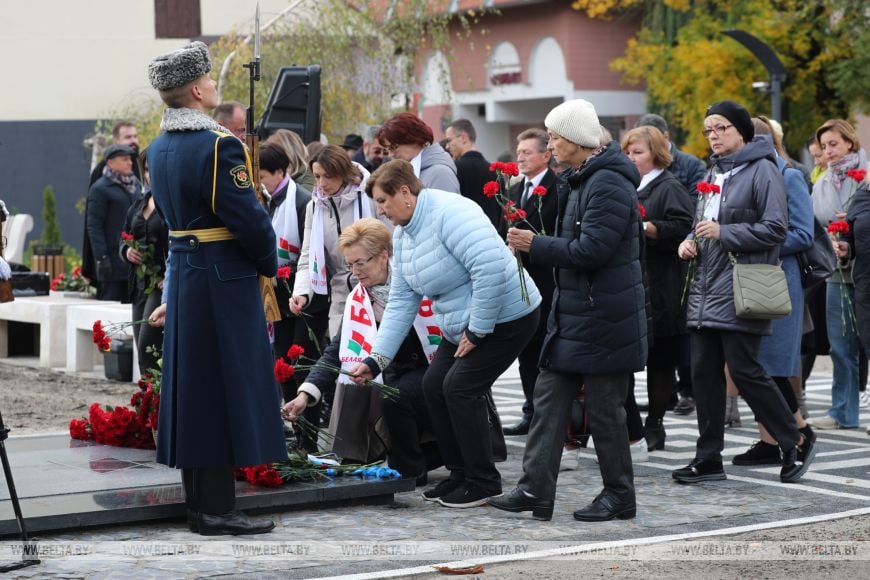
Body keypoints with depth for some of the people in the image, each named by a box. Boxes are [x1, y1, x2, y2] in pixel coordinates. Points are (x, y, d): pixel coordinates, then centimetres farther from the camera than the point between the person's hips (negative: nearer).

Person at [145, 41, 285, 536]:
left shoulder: (158, 149, 10)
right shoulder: (220, 146, -18)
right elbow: (250, 219, -19)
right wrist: (270, 264, -2)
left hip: (182, 273, 8)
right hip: (225, 279, -8)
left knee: (192, 387, 11)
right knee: (226, 386, -4)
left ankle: (201, 503, 17)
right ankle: (218, 509, -2)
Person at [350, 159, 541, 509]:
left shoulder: (450, 212, -23)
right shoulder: (402, 234, 7)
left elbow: (491, 268, -32)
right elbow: (401, 302, 7)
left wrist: (477, 331, -24)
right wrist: (376, 359, -1)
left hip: (506, 318, -9)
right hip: (464, 325, 9)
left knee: (460, 386, -14)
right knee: (434, 384, 4)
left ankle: (483, 482, -1)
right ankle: (461, 473, 16)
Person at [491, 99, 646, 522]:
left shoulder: (609, 184, -18)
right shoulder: (579, 180, 14)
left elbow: (591, 250, -24)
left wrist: (536, 245, -17)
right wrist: (535, 245, 8)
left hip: (603, 316, -10)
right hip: (574, 312, 10)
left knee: (604, 408, 0)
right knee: (549, 399, 7)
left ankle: (619, 496, 13)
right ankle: (535, 491, 8)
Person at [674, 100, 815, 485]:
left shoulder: (762, 170, -7)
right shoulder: (714, 173, 18)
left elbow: (776, 229, -14)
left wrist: (723, 233, -17)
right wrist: (690, 240, 6)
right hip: (704, 289, 8)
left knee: (744, 370, -9)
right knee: (704, 371, 6)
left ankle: (796, 444, 6)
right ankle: (708, 458, 12)